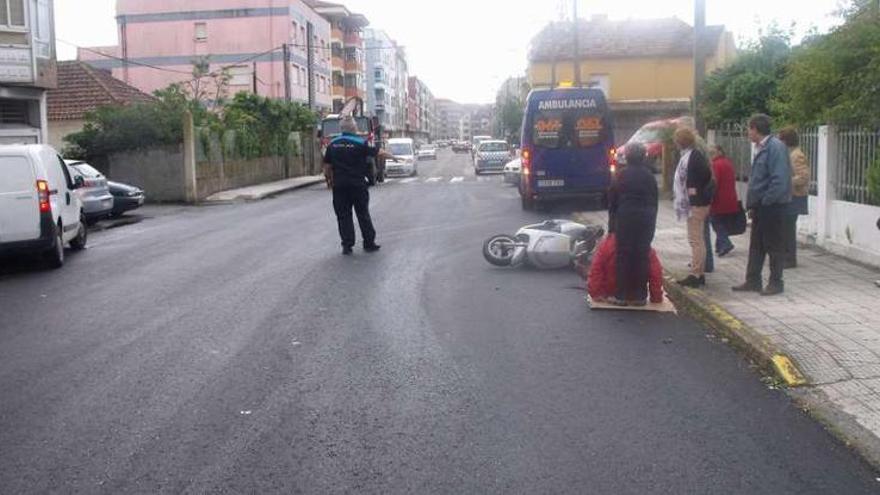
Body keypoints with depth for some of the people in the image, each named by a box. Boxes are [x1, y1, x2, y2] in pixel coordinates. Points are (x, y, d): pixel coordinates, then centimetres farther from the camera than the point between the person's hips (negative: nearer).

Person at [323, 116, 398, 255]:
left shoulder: (332, 145, 4)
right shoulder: (360, 143, -7)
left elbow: (327, 166, 7)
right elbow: (379, 153, 0)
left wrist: (330, 180, 20)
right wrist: (392, 156, 17)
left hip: (339, 186, 2)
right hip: (358, 185, -2)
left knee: (343, 216, 7)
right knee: (363, 215, 7)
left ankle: (347, 245, 5)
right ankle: (369, 243, 11)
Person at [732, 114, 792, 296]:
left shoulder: (776, 147, -17)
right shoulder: (761, 148, 12)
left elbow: (780, 180, -23)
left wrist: (765, 201, -17)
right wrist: (752, 204, 12)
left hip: (773, 206, -9)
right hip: (760, 206, 9)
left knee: (774, 246, 2)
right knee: (756, 245, 13)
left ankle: (776, 283, 12)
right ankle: (753, 281, 21)